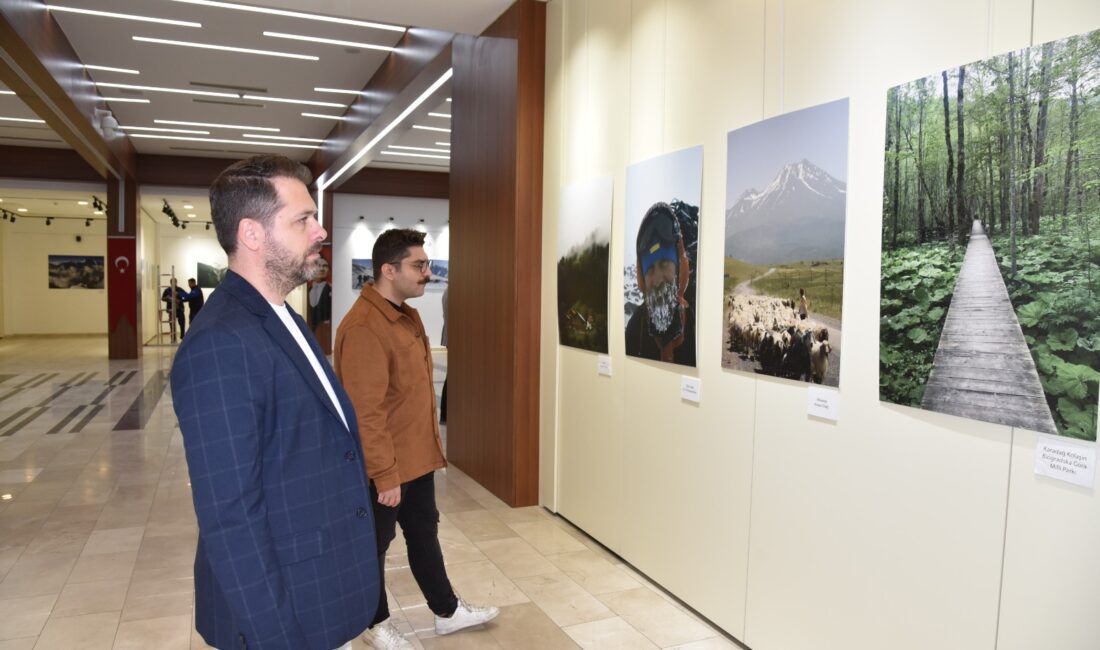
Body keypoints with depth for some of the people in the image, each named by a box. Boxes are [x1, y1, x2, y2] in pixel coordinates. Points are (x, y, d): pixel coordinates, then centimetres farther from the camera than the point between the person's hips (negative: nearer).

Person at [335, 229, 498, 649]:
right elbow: (366, 412, -26)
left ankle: (447, 612, 37)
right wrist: (385, 474, -22)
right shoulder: (363, 327, -25)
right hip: (383, 466, -9)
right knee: (374, 545, 13)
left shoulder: (407, 316, 7)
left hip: (417, 456, 9)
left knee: (424, 534, 21)